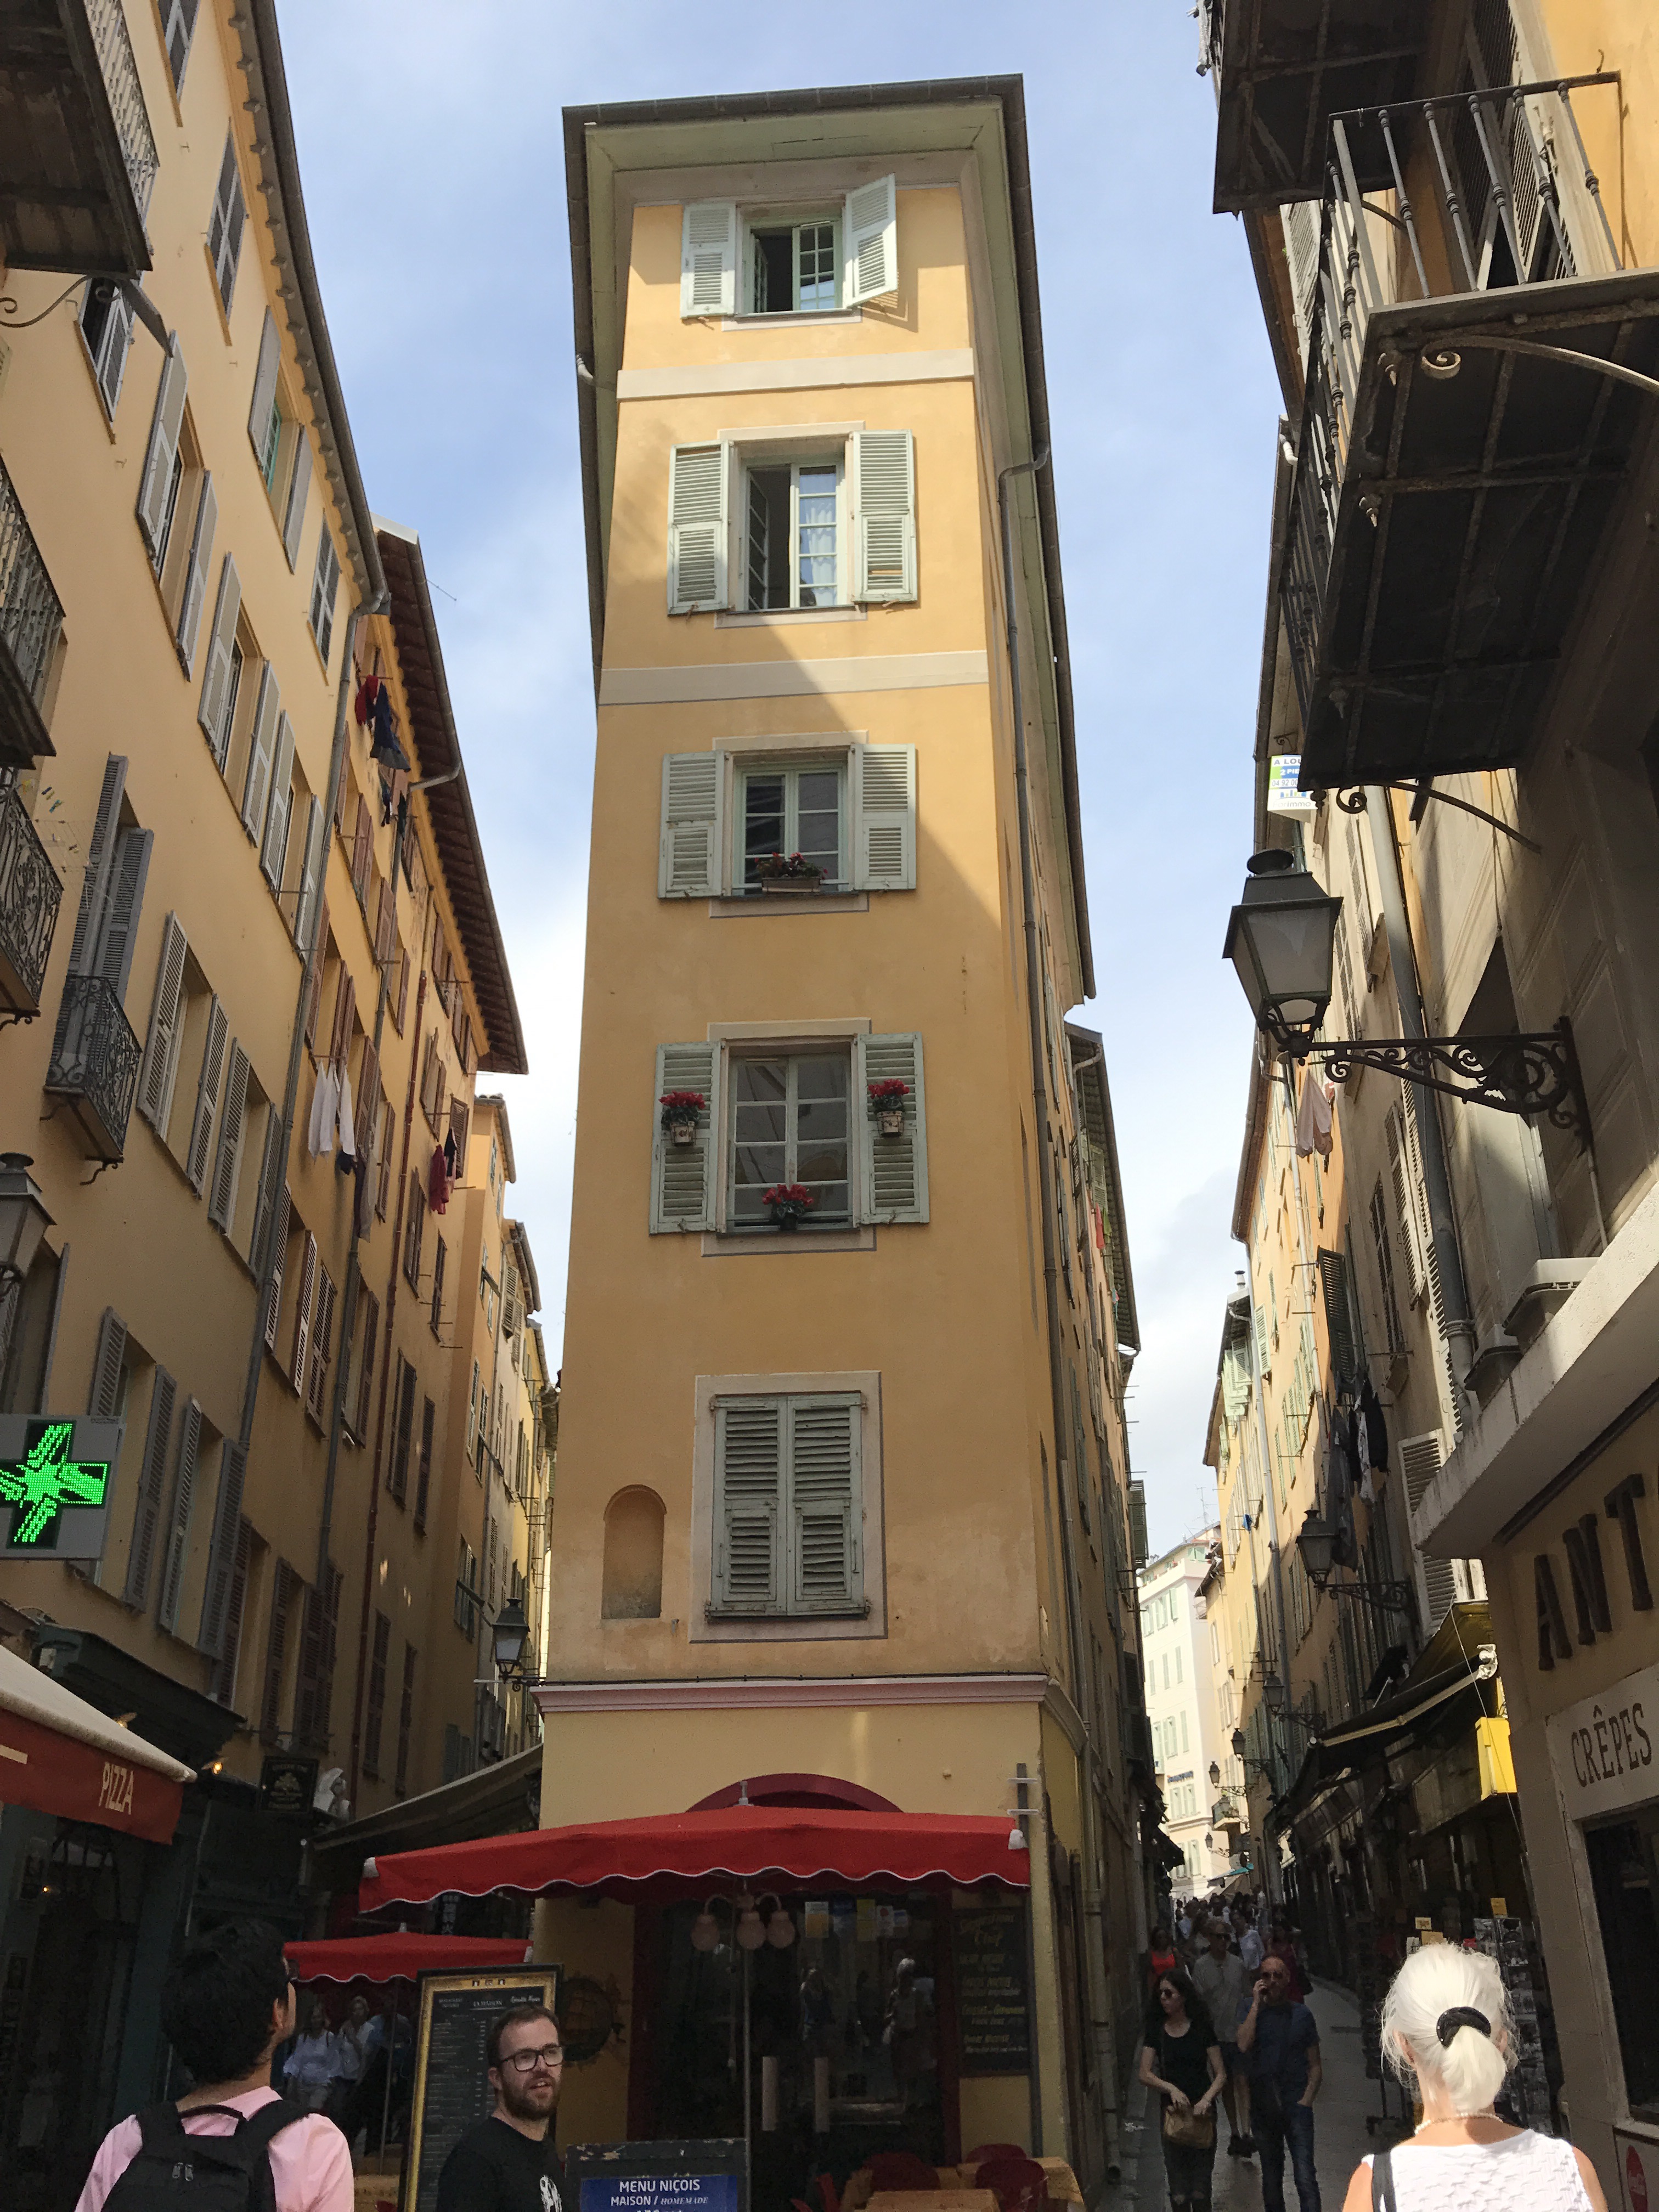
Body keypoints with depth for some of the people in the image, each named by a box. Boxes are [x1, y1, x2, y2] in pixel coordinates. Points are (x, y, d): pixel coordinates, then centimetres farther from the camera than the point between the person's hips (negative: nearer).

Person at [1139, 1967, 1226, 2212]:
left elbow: (1220, 2074, -5)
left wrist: (1206, 2100, -21)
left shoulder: (1202, 2028, -3)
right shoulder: (1156, 2031, 2)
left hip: (1202, 2110, -1)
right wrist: (1171, 2088, -19)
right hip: (1173, 2110, 1)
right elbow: (1145, 2074, -3)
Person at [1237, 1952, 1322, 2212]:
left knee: (1305, 2176, -13)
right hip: (1263, 2107, 1)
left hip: (1296, 2105, -1)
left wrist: (1306, 2100, -5)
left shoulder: (1301, 2014, 6)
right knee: (1271, 2179, 11)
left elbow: (1316, 2066, 10)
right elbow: (1244, 2045, -15)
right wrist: (1257, 2003, -12)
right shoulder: (1252, 2012, 4)